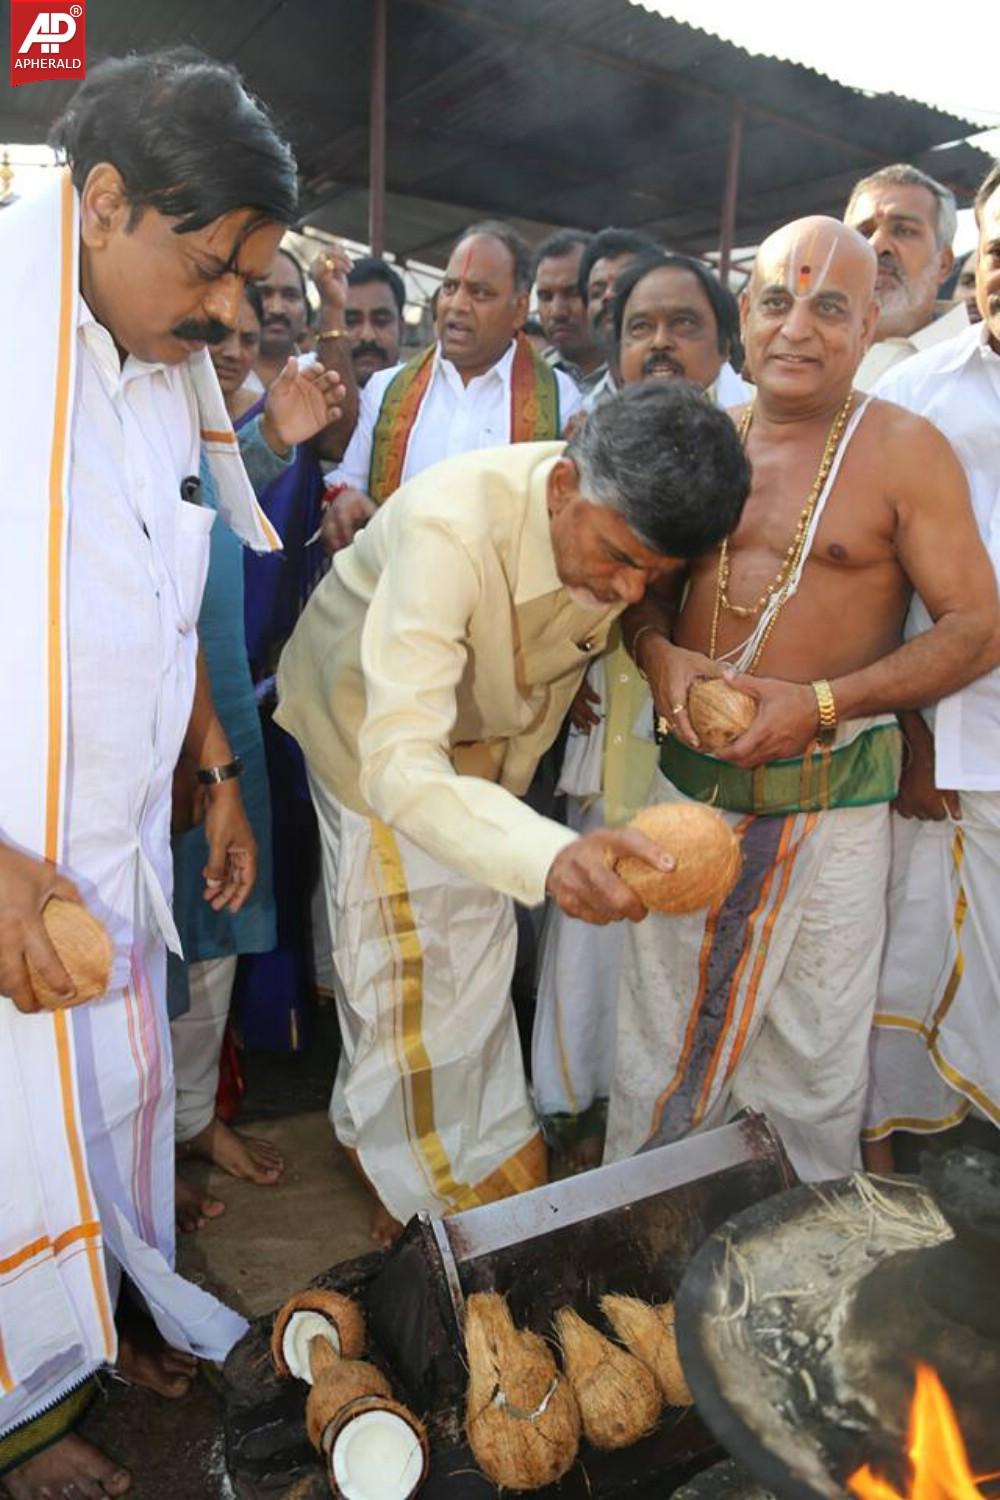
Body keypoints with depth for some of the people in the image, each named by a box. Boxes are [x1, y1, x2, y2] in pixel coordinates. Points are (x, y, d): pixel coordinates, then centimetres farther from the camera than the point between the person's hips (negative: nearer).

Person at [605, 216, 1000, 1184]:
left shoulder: (904, 450, -5)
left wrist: (820, 703, -18)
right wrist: (658, 653, -8)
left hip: (829, 802, -3)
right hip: (688, 779, 4)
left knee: (812, 1054, 11)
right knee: (659, 1038, 15)